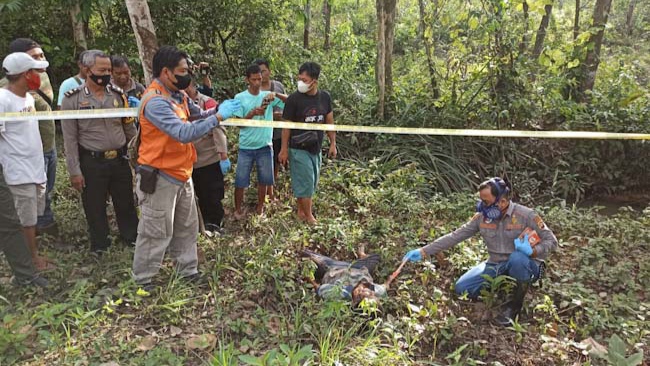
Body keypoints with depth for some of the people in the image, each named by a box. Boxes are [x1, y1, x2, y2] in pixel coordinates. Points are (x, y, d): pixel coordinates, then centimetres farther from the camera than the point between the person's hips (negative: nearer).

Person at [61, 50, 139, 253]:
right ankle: (100, 247, 28)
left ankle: (132, 238, 33)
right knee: (95, 207, 11)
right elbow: (70, 139, -6)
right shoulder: (73, 99, -7)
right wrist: (74, 171, -8)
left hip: (120, 159, 3)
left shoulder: (118, 94, 4)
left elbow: (129, 129, 12)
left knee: (126, 203, 15)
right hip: (92, 162, -3)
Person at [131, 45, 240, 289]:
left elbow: (198, 116, 12)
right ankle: (143, 281, 19)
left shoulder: (178, 95, 6)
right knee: (156, 233, 3)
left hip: (182, 175, 9)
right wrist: (219, 117, -28)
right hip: (159, 178, -9)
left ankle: (189, 271, 32)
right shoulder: (155, 101, -23)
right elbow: (185, 133, -31)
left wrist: (219, 110, -8)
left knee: (187, 229, 18)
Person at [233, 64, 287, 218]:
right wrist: (252, 113, -22)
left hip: (265, 146, 2)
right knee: (240, 181, 4)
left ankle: (260, 208, 28)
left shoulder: (268, 96, 1)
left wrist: (276, 94, -23)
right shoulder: (240, 98, -3)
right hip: (246, 147, -1)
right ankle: (238, 209, 21)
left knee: (263, 180, 11)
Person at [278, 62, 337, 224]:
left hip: (316, 148, 5)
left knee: (312, 182, 15)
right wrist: (284, 149, -9)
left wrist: (333, 143, 6)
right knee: (305, 182, -3)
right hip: (299, 149, -5)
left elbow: (329, 121, 9)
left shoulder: (325, 97, -1)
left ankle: (301, 212, 31)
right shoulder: (294, 99, -14)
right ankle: (309, 217, 12)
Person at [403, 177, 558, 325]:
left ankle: (513, 306, -14)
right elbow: (455, 236, -4)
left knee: (517, 258, -39)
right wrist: (423, 252, -9)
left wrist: (532, 251, -34)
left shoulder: (525, 215, -16)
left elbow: (551, 241, -11)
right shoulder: (482, 217, -5)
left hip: (523, 266, -4)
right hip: (496, 266, 4)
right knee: (462, 288, -10)